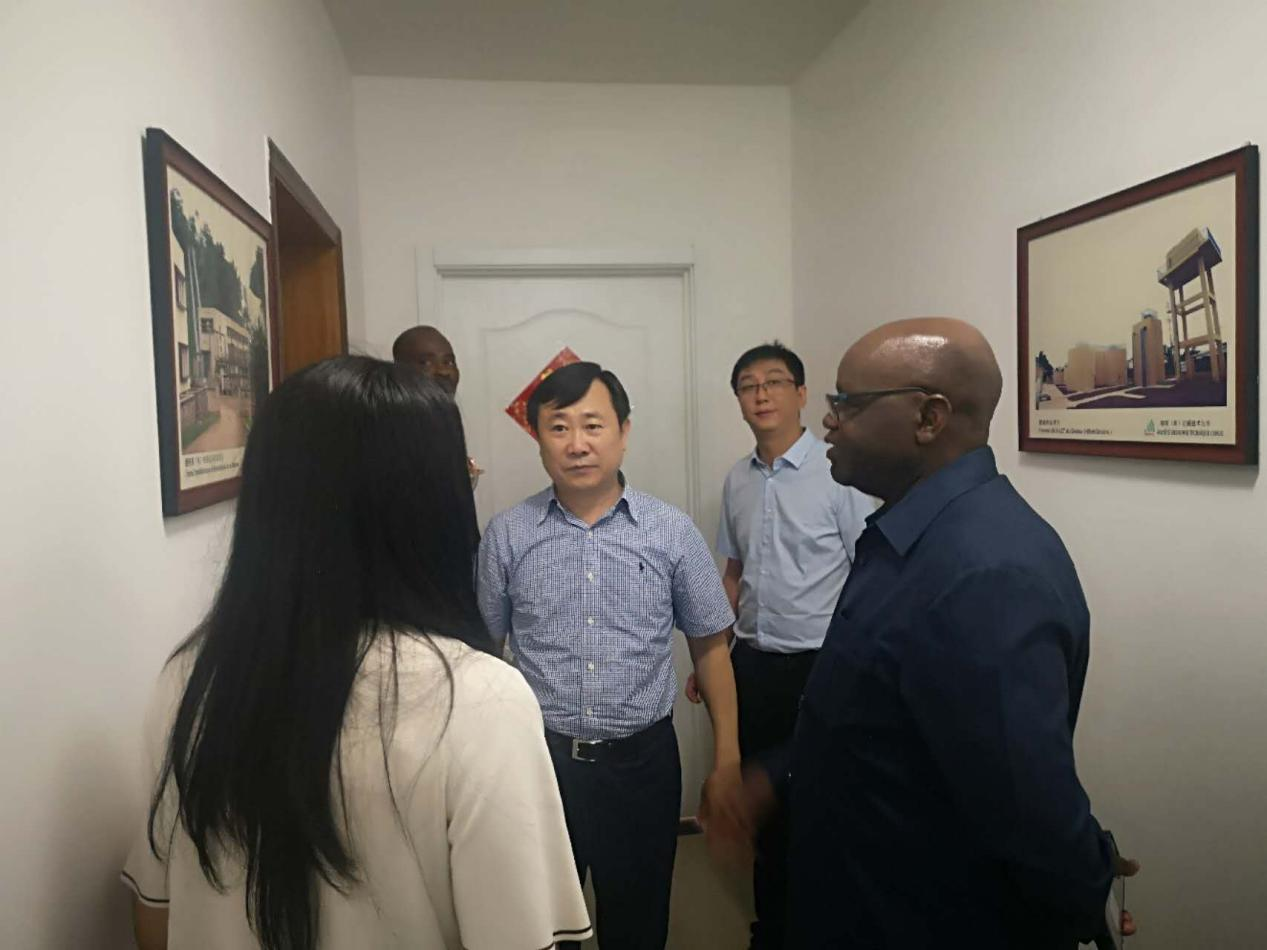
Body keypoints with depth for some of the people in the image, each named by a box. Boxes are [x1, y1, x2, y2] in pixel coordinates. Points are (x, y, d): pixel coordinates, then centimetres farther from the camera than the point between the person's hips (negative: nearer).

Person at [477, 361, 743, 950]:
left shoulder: (672, 532, -5)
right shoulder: (506, 535, -5)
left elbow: (710, 647, 2)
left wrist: (726, 761, 0)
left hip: (641, 760, 0)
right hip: (538, 756, 1)